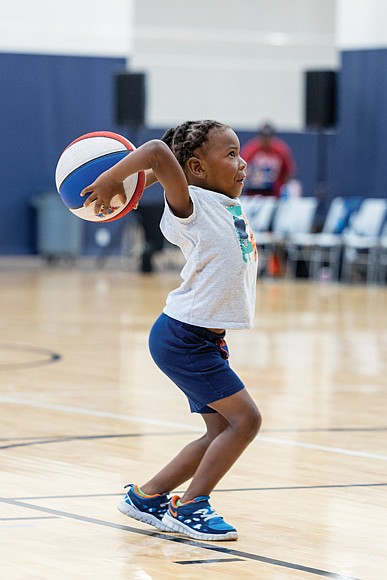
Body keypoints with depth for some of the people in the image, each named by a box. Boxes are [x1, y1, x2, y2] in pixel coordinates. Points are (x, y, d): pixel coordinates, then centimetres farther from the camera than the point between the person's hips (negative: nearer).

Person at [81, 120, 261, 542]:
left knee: (220, 433, 11)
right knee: (245, 419, -10)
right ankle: (188, 508, -2)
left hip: (205, 339, 9)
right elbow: (158, 153, -32)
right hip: (182, 337, -9)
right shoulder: (192, 207, -15)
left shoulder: (229, 204, 9)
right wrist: (110, 181, -22)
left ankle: (146, 497, 21)